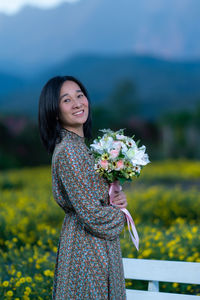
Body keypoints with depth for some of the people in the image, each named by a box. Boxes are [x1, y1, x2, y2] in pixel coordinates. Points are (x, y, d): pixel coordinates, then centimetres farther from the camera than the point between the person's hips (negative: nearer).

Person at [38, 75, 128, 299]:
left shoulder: (80, 144, 9)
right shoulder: (67, 151, -21)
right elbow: (92, 214, -24)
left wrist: (117, 198, -2)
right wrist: (120, 215, -5)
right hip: (88, 248, -9)